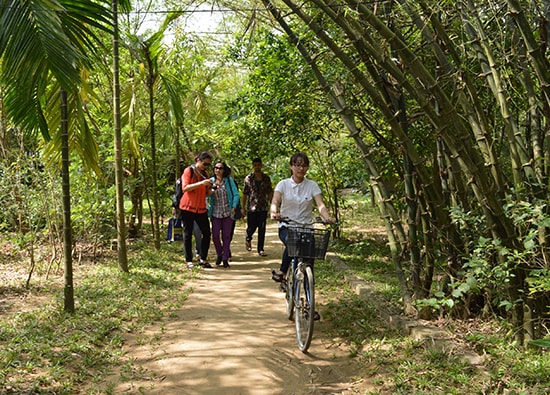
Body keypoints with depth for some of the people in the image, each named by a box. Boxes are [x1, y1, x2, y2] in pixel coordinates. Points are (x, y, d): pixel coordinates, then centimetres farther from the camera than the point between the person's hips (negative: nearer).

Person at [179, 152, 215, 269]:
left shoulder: (205, 173, 13)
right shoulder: (189, 171, -4)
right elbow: (185, 188, -17)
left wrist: (212, 191, -5)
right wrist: (200, 183, -27)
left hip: (201, 208, 6)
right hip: (188, 207, -5)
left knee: (206, 233, 1)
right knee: (188, 234, -1)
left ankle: (202, 259, 11)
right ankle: (189, 261, 3)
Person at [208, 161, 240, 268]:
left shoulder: (229, 180, 0)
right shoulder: (211, 181, 4)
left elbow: (236, 195, 1)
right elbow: (206, 195, 8)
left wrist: (234, 207, -10)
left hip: (228, 212, -1)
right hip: (215, 213, 1)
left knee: (226, 236, 3)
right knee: (215, 235, -5)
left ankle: (225, 259, 12)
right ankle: (219, 254, 20)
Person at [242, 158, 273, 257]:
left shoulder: (266, 178, 5)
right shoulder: (248, 178, 1)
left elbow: (270, 192, 9)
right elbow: (244, 194, 2)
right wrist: (243, 207, -1)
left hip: (263, 207, 1)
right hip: (252, 207, -1)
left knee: (262, 229, 1)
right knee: (251, 226, 4)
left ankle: (260, 249, 9)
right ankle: (248, 239, 36)